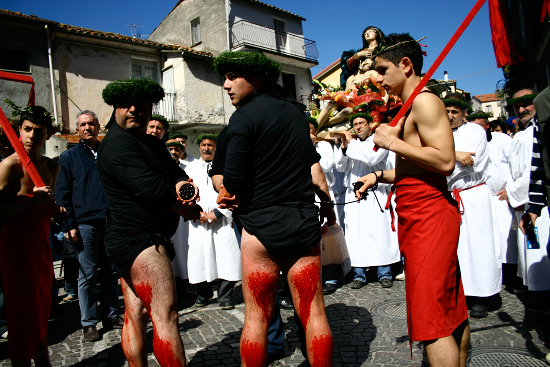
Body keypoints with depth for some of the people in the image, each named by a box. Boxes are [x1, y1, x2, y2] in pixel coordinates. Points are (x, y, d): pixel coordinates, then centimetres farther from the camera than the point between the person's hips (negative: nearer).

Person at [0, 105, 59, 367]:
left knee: (41, 310, 14)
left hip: (42, 244, 7)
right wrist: (34, 200, -25)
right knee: (23, 314, -1)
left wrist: (55, 208, 2)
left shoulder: (52, 167, 10)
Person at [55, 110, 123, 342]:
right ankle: (89, 323, 13)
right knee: (87, 274, 2)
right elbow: (62, 193, 3)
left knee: (111, 271, 9)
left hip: (111, 221, 2)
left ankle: (112, 315, 21)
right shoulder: (69, 157, 7)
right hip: (85, 223, -2)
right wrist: (70, 225, -7)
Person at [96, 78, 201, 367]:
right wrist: (187, 208, -7)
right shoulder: (116, 144, -11)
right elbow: (148, 187, -21)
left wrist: (184, 186, -14)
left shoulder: (151, 143, 20)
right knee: (166, 314, -11)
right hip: (140, 239, -10)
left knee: (135, 315, 13)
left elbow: (175, 172, 10)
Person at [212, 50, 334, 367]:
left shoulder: (244, 117, -9)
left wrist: (228, 189, 8)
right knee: (314, 313, 10)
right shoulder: (297, 111, 12)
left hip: (263, 227, -5)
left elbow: (232, 183, -13)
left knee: (256, 315, 8)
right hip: (306, 223, 6)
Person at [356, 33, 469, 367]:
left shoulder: (424, 101, -10)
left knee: (430, 316, -5)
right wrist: (379, 176, 14)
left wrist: (394, 142, -15)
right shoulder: (412, 108, 21)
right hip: (422, 216, 11)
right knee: (452, 310, 18)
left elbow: (445, 161, -21)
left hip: (427, 214, -11)